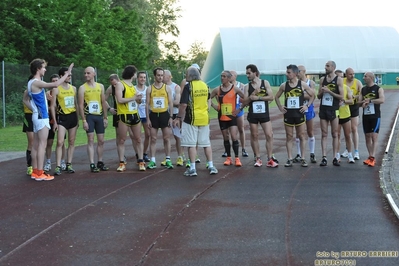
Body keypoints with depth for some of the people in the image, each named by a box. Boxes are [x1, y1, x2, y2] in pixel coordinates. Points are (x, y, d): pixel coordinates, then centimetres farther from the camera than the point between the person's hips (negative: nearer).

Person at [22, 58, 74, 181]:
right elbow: (55, 84, -28)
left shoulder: (32, 83, 13)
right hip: (41, 116, -10)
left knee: (36, 144, 10)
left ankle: (35, 172, 14)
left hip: (38, 116, 10)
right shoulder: (36, 82, -17)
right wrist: (68, 73, -20)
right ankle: (40, 173, -9)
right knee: (42, 144, -9)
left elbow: (25, 100, 22)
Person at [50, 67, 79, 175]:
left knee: (71, 142, 7)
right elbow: (53, 106, -5)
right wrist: (54, 121, -10)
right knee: (60, 142, -12)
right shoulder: (56, 89, -5)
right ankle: (58, 166, -13)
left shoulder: (73, 88, 10)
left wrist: (78, 119, 13)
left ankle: (69, 165, 14)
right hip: (62, 117, -5)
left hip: (73, 116, 5)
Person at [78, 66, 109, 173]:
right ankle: (92, 165, -7)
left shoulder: (100, 86, 9)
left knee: (101, 140, 7)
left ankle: (100, 162, 19)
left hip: (99, 116, 4)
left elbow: (103, 102, 12)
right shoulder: (82, 88, -3)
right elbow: (80, 105, -6)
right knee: (91, 140, -7)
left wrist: (105, 117, 8)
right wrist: (84, 120, -12)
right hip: (89, 116, -4)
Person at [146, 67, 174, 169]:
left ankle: (168, 160, 7)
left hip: (164, 114, 0)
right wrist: (148, 119, -3)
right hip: (153, 115, 0)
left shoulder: (167, 88, 3)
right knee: (153, 139, 2)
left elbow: (171, 103, 3)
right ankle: (152, 161, 5)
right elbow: (147, 104, 3)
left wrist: (171, 117, -5)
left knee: (167, 138, 2)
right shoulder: (149, 89, 3)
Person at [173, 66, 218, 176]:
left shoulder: (188, 86, -13)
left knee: (191, 144, 1)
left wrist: (179, 118, -9)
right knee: (206, 143, 13)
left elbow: (183, 105, -17)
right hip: (204, 118, 5)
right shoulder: (205, 86, 7)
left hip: (191, 119, -5)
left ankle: (192, 168, 1)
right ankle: (211, 166, 13)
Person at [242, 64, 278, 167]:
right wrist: (253, 94, -17)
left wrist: (258, 97, -15)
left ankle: (270, 159, -1)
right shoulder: (247, 87, 3)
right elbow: (245, 102, -1)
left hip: (264, 113, -1)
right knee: (254, 136, 4)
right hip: (252, 114, 1)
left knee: (269, 135, -5)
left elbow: (271, 97, -6)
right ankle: (258, 158, 14)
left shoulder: (265, 83, 1)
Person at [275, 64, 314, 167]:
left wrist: (307, 105, -2)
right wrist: (280, 107, 5)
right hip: (288, 114, 2)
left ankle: (303, 158, 8)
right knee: (289, 137, 4)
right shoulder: (284, 85, 3)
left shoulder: (302, 84, -2)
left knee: (302, 136, 2)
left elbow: (312, 95, 7)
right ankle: (290, 159, 7)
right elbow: (277, 97, 16)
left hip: (299, 113, -2)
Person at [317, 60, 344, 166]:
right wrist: (322, 92, -8)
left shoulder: (338, 80, -3)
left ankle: (335, 158, 5)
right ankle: (324, 157, -1)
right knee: (324, 134, 1)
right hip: (323, 109, 4)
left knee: (335, 134, 2)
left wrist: (329, 91, -15)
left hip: (333, 109, -3)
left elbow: (341, 97, -8)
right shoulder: (322, 79, 10)